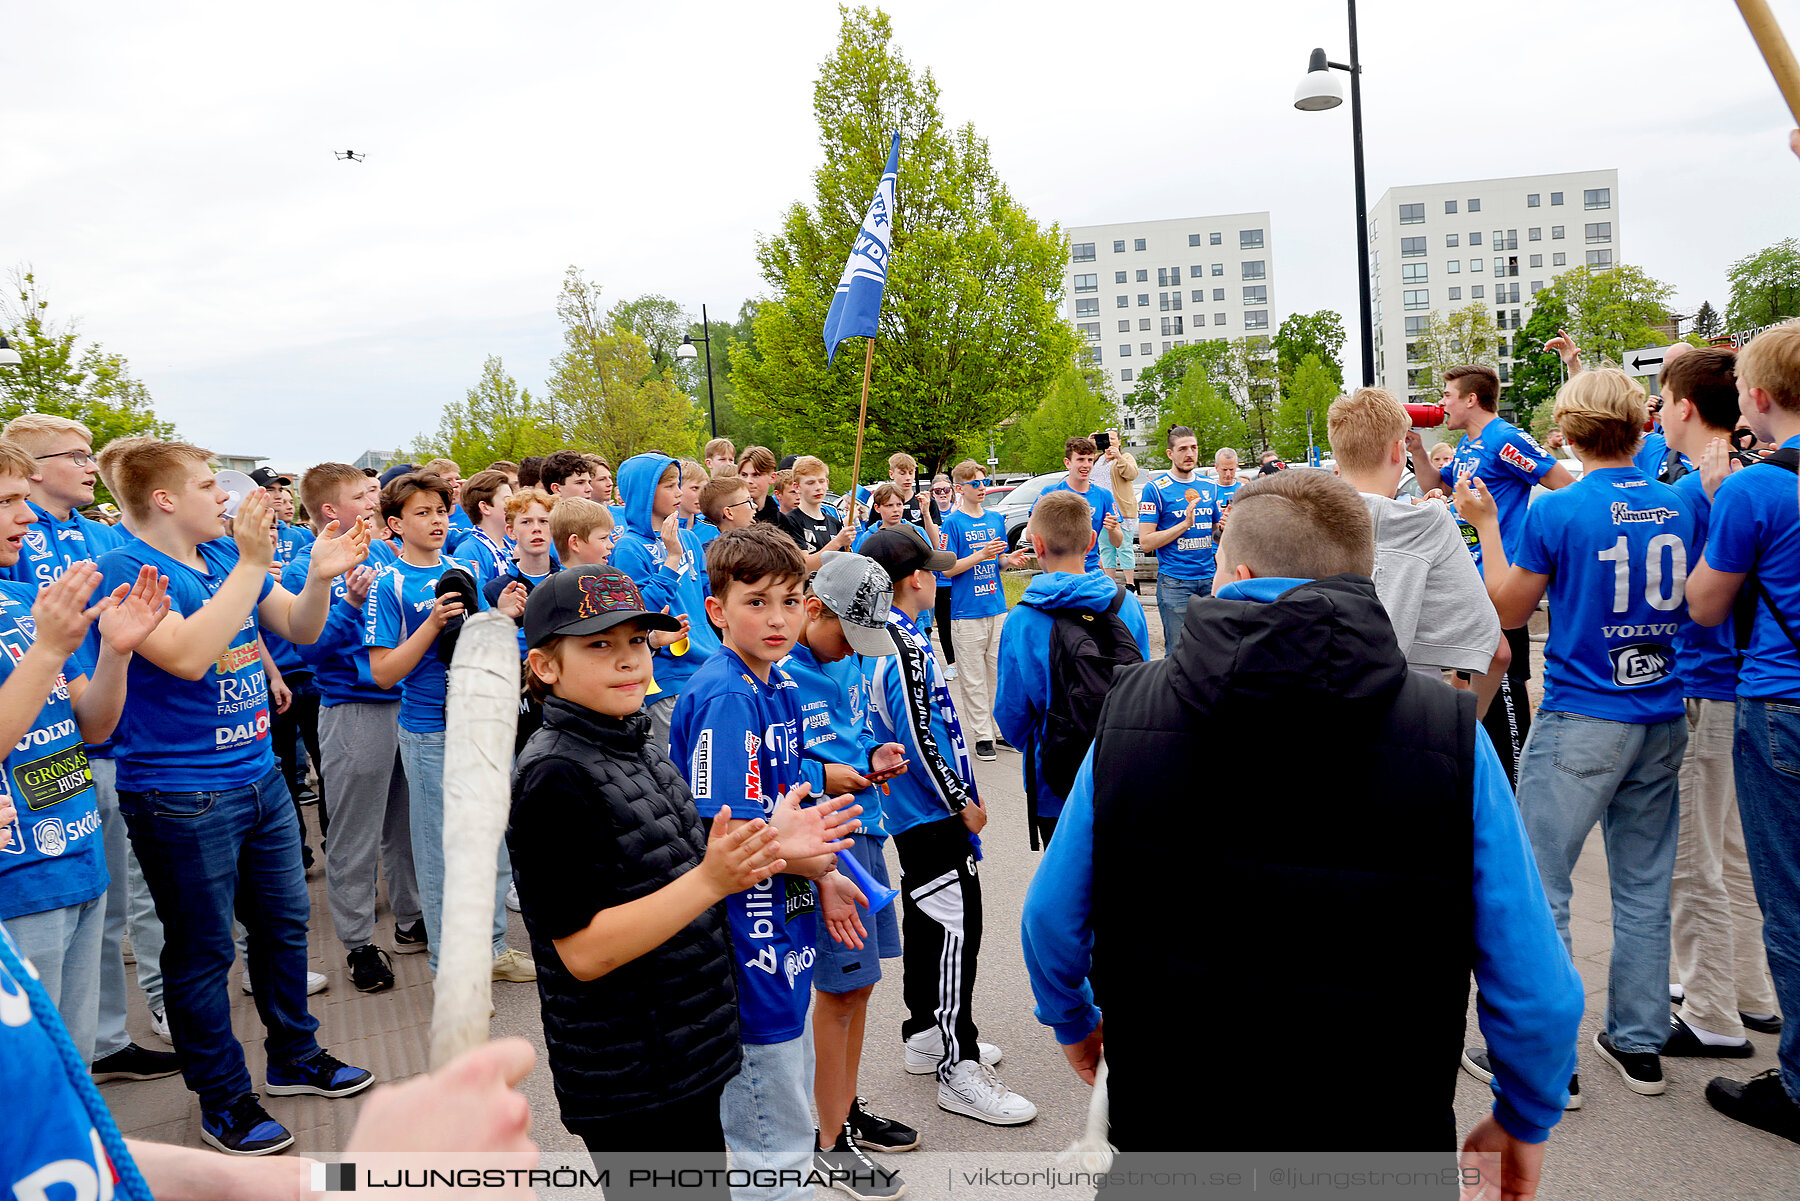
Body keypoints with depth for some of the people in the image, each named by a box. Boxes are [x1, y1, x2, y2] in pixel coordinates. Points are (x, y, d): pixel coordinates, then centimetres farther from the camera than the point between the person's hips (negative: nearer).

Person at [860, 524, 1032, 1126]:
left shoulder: (877, 636, 8)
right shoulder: (906, 645, -22)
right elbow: (920, 740, -25)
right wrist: (965, 802, -13)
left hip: (911, 811, 10)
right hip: (932, 815, -10)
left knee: (928, 922, 19)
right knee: (956, 929, -6)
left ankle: (926, 1034, 32)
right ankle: (959, 1071, 0)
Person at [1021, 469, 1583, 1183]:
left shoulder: (1130, 714, -10)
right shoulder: (1453, 738, -14)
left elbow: (1050, 918, 1)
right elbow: (1538, 992, -9)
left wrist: (1072, 1019, 22)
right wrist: (1524, 1122, 12)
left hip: (1166, 1132, 1)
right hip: (1377, 1139, 0)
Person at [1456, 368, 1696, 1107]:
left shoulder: (1557, 511, -12)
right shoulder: (1682, 507, 3)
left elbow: (1508, 610, -2)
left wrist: (1485, 524, 6)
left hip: (1580, 723, -6)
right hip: (1663, 720, 6)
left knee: (1538, 887, 2)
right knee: (1644, 888, 14)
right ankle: (1639, 1044, 25)